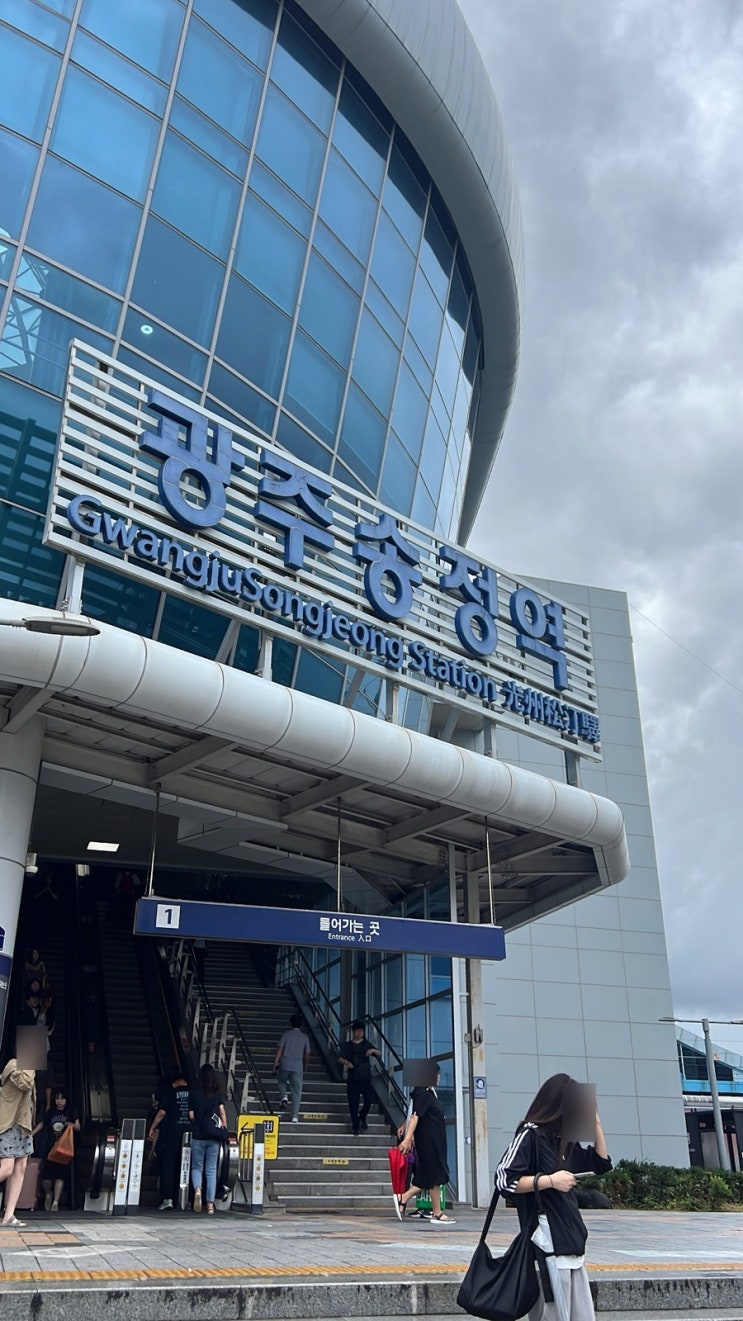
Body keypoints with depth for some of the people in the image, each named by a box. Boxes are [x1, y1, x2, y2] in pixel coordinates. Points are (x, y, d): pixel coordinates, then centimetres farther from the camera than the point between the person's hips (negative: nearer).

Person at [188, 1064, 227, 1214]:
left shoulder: (194, 1093, -1)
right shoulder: (218, 1093, 1)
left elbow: (191, 1115, 0)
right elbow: (222, 1111, -4)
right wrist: (224, 1128, 6)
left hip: (198, 1135, -1)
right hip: (214, 1136, 1)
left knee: (197, 1167, 11)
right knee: (211, 1170, 8)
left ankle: (197, 1189, -17)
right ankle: (210, 1204, 5)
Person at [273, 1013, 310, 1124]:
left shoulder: (287, 1034, 3)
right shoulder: (305, 1037, 7)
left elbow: (279, 1049, -4)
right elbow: (307, 1054, 10)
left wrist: (275, 1063, -2)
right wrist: (305, 1067, 24)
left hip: (285, 1064, 0)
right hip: (298, 1066, 0)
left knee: (282, 1082, 27)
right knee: (296, 1092, 4)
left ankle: (284, 1095, -1)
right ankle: (295, 1116, -2)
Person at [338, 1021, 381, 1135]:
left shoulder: (367, 1044, 13)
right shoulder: (348, 1045, 7)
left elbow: (379, 1053, 9)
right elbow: (340, 1058, -3)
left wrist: (373, 1050, -14)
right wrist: (346, 1062, -25)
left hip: (366, 1078, 1)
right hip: (353, 1078, -1)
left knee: (368, 1100, -11)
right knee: (353, 1103, -3)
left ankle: (363, 1117, 18)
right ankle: (356, 1127, 9)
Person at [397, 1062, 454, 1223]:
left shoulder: (430, 1093, 14)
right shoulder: (423, 1094, -15)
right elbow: (415, 1116, -22)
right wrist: (408, 1138, -28)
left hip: (436, 1142, 10)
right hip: (428, 1142, -10)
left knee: (425, 1178, 10)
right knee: (435, 1176, -1)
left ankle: (402, 1198, 13)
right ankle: (437, 1213, 8)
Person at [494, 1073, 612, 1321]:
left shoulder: (564, 1139, 16)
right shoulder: (530, 1134, -9)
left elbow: (601, 1163, 24)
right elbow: (504, 1180, -17)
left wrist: (596, 1124, 13)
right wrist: (550, 1180, -19)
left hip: (571, 1245, 8)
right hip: (548, 1245, -8)